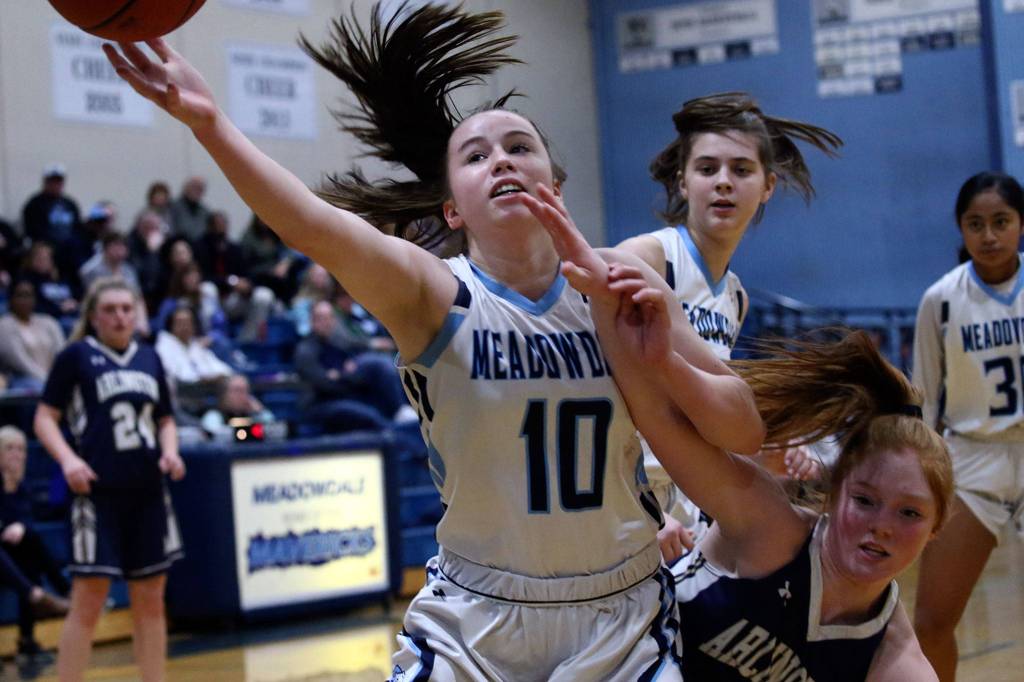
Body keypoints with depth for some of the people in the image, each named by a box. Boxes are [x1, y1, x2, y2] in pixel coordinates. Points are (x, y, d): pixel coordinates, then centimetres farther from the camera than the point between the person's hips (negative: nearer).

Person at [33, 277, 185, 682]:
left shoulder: (149, 358, 14)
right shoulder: (76, 356, 0)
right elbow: (45, 418, -2)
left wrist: (170, 451, 2)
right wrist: (68, 459, -19)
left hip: (148, 492, 5)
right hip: (99, 492, -5)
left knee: (150, 600, 9)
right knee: (88, 599, -7)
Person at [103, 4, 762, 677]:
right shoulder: (434, 296, -9)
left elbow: (747, 430, -1)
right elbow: (314, 225, -28)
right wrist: (210, 122, -42)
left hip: (622, 621, 2)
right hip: (474, 624, -1)